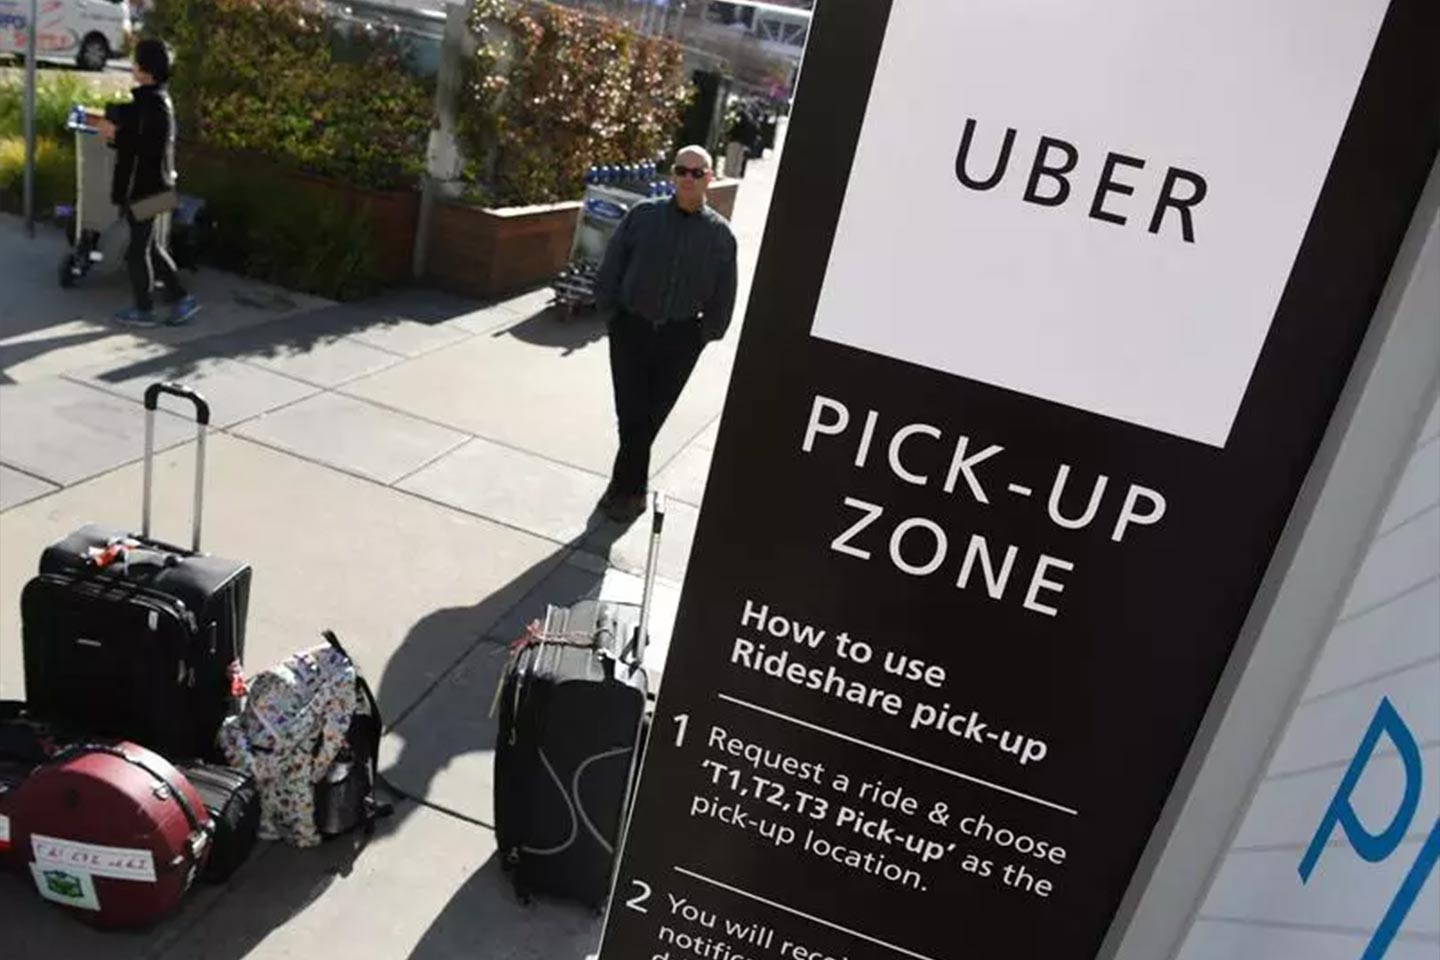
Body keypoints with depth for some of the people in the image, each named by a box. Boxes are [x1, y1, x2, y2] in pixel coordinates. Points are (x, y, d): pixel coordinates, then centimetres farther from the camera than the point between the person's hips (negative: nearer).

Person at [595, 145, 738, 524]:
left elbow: (723, 294, 5)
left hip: (680, 339, 0)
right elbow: (611, 265, 4)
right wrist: (611, 310, 2)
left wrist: (707, 332, 2)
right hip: (630, 328, 0)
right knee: (631, 413, 2)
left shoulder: (719, 233, -2)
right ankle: (631, 489, 21)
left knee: (649, 418, 8)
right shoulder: (643, 215, -2)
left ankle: (625, 488, 24)